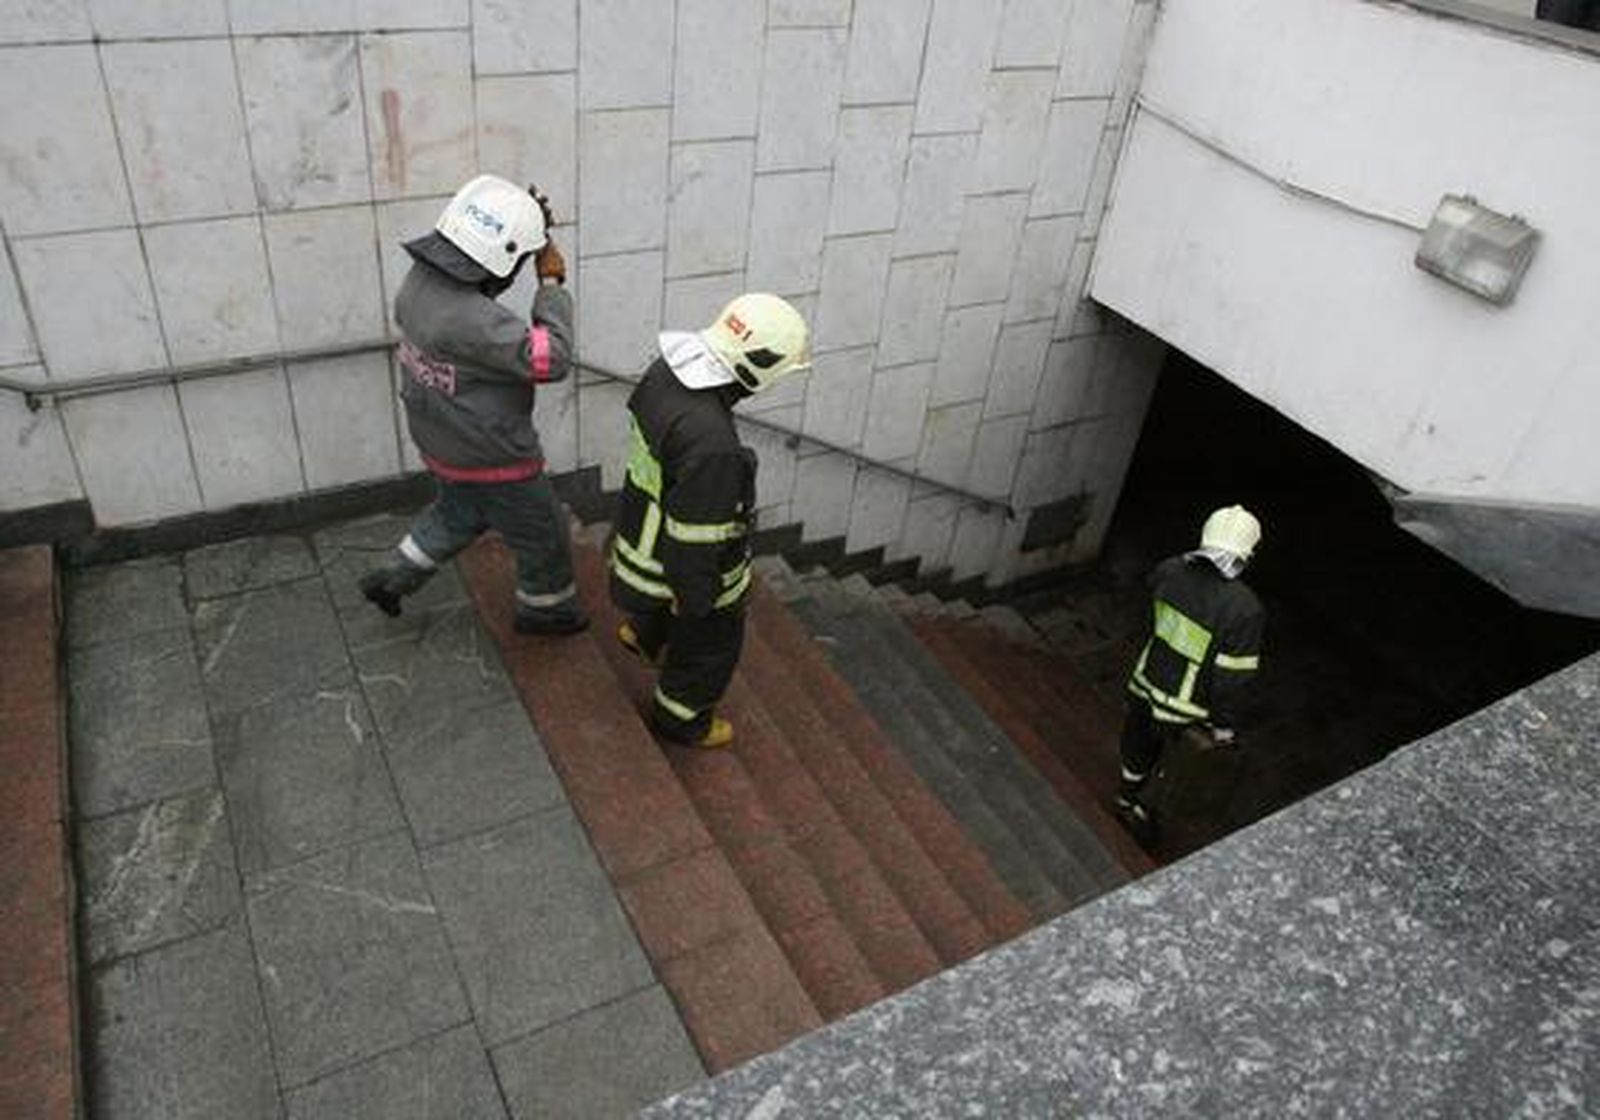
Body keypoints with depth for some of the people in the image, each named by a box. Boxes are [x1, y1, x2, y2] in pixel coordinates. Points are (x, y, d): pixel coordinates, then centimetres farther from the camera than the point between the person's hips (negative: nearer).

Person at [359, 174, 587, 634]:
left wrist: (529, 219, -4)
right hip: (490, 459, -8)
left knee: (458, 513, 34)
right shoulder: (472, 321, -37)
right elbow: (552, 360, -32)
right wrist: (553, 284, -23)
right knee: (542, 536, 17)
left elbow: (477, 280, 9)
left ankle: (392, 578, 40)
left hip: (438, 441, 8)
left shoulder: (420, 277, -10)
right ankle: (546, 609, 39)